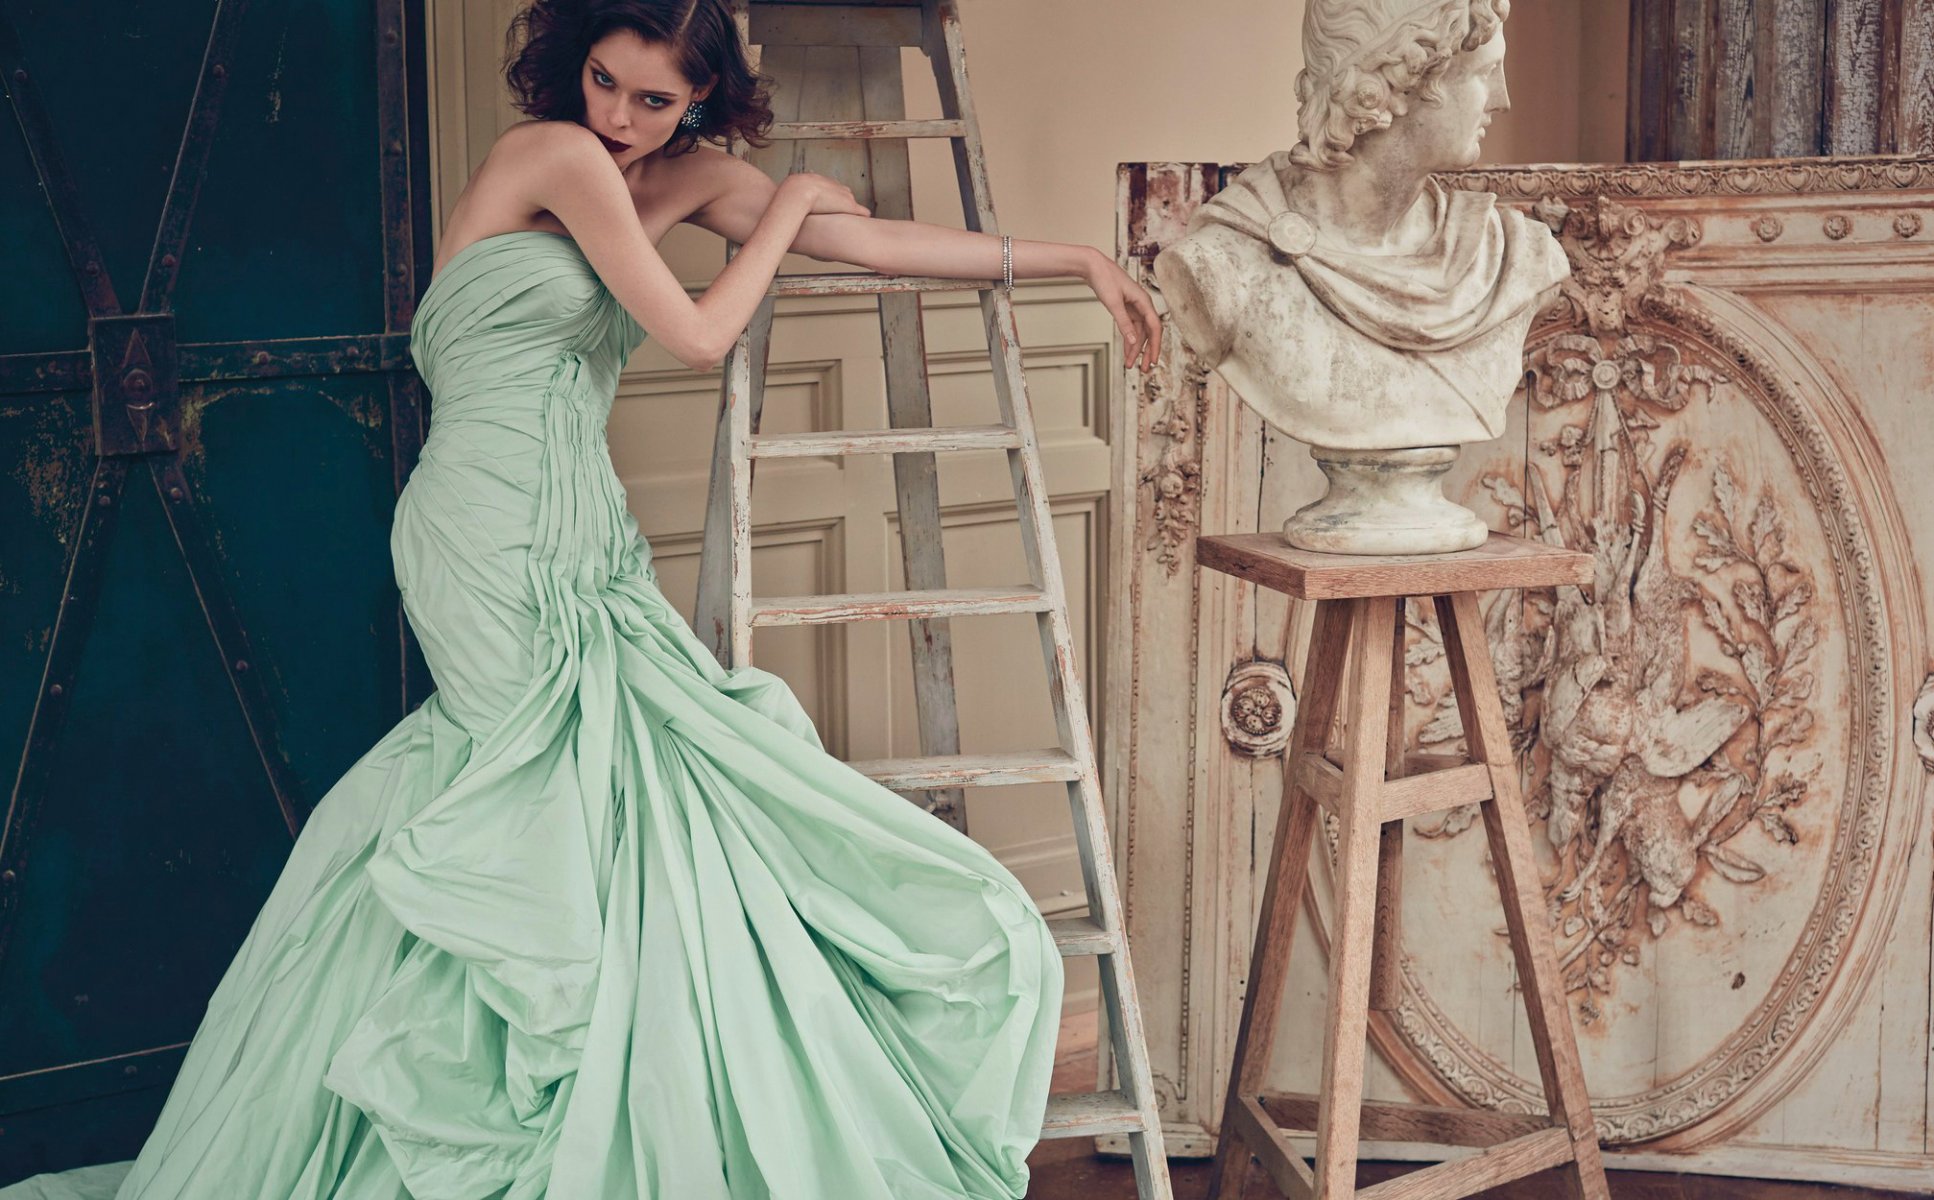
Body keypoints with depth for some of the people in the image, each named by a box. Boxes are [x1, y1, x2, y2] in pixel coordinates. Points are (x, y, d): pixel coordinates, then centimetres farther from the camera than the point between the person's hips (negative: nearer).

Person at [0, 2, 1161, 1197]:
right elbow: (698, 335, -13)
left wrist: (1080, 259, 8)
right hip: (498, 533, -7)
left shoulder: (685, 178, 12)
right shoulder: (557, 154, -10)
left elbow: (864, 236, 9)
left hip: (579, 540, 7)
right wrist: (790, 204, 2)